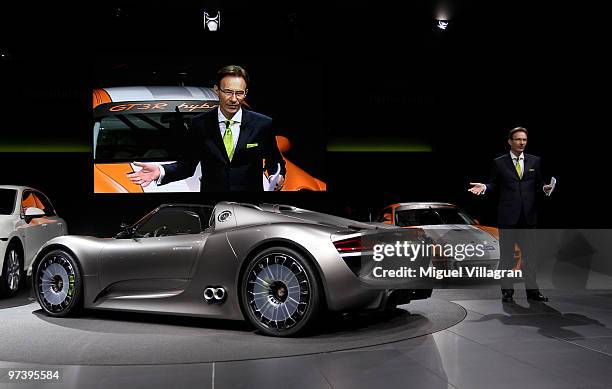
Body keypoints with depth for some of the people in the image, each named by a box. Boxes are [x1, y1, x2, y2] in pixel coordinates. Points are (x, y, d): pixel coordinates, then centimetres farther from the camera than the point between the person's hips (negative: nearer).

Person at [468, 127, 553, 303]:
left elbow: (538, 182, 8)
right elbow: (495, 184, 5)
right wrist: (484, 187, -15)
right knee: (506, 254, 5)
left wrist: (545, 187, -13)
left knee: (529, 254, 7)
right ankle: (507, 290, 13)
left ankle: (532, 289, 15)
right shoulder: (499, 163, 3)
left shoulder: (534, 161, 10)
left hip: (528, 215, 2)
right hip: (507, 215, -2)